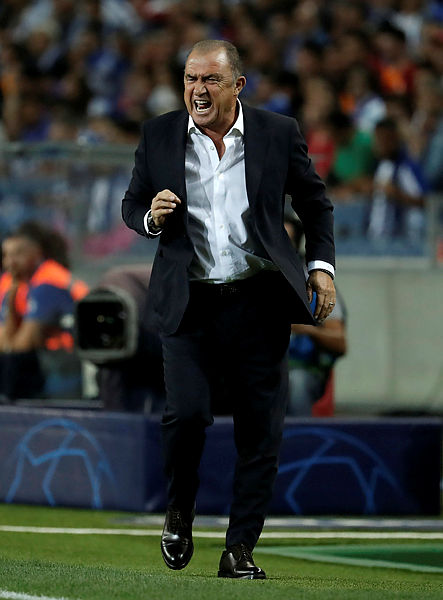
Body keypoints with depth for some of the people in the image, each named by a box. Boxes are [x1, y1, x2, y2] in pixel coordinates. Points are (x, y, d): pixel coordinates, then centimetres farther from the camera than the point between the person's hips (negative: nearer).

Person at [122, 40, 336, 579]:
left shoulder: (278, 134, 4)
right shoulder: (159, 136, 5)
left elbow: (315, 203, 16)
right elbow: (131, 206, 15)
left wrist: (322, 264, 4)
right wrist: (152, 216, -8)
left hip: (260, 302, 1)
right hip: (189, 305, 0)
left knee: (261, 432, -1)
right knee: (186, 412, -17)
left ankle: (239, 550, 10)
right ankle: (179, 511, 12)